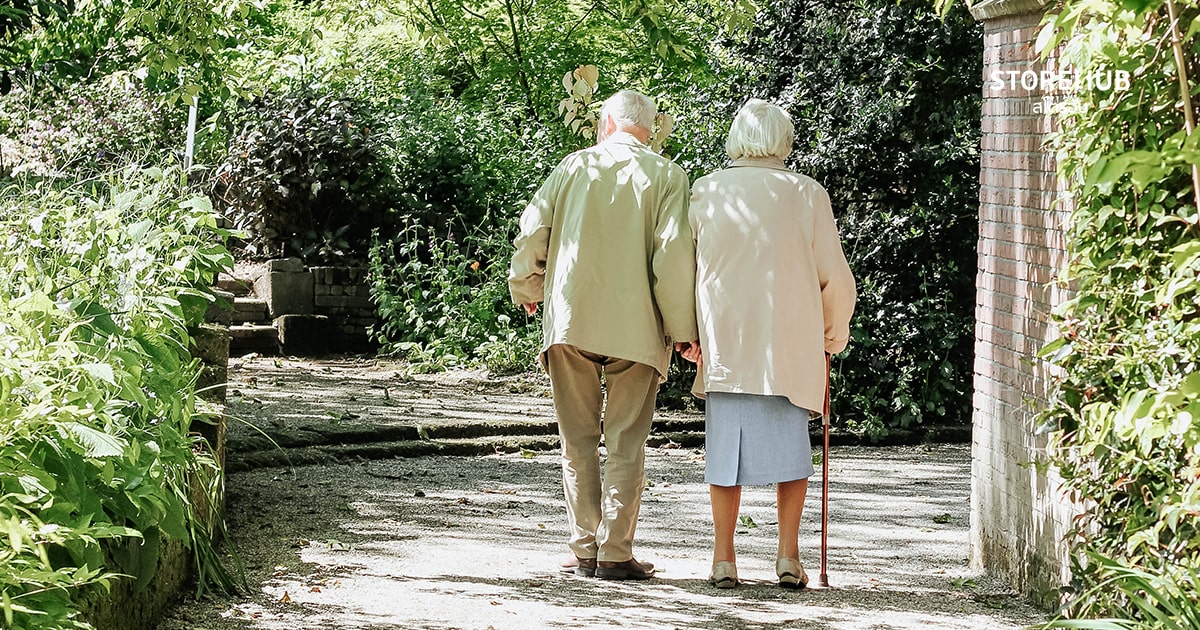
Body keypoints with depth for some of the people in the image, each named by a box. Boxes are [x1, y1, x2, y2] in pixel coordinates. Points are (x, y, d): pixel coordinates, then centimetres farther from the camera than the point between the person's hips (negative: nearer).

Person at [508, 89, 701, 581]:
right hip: (636, 326, -2)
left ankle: (584, 550, 9)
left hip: (569, 319, 2)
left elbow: (532, 232, 4)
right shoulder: (666, 176, 0)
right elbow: (674, 254, -8)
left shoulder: (574, 166, 6)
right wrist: (683, 329, -4)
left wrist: (527, 290, 21)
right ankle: (615, 553, 0)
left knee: (578, 440, 9)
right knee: (626, 443, 3)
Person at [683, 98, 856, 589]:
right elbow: (835, 276, 3)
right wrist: (835, 333, 18)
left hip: (723, 343, 1)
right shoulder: (807, 194, 0)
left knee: (726, 444, 7)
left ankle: (724, 558, 6)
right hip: (791, 344, -1)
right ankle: (788, 554, 4)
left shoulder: (706, 192, 2)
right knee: (790, 443, 9)